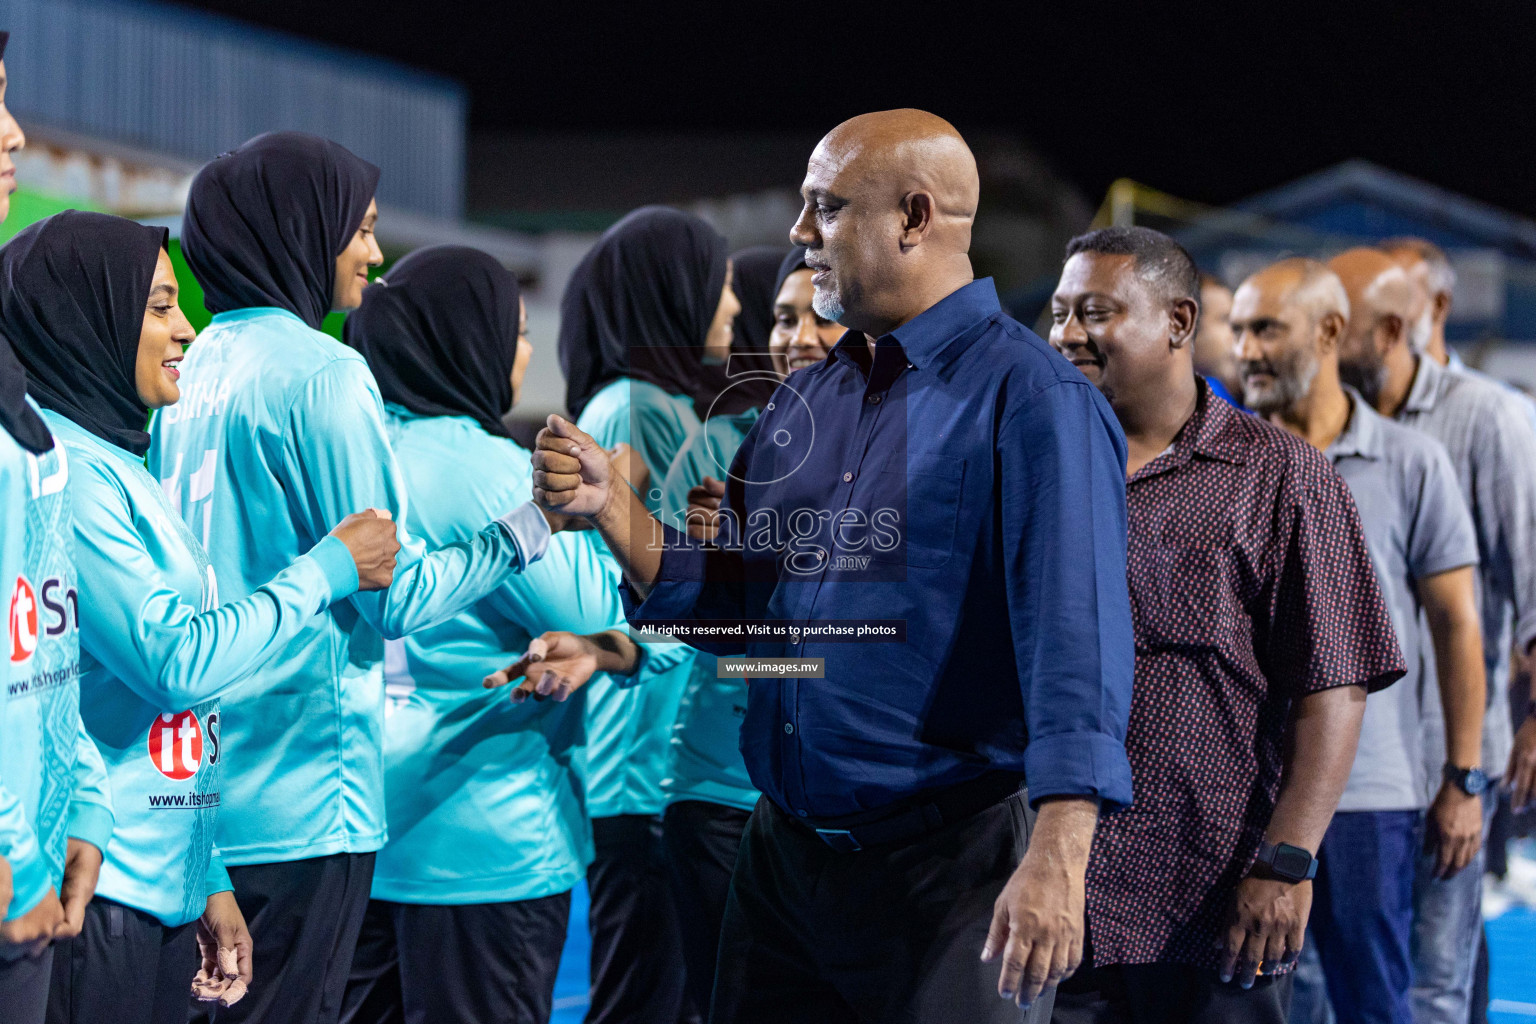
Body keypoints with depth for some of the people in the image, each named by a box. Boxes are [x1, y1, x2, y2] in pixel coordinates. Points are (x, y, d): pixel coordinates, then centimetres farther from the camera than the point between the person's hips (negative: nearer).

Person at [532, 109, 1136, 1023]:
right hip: (785, 857, 7)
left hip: (950, 872, -7)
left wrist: (1058, 855, -30)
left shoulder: (1030, 398, -11)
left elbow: (1074, 631, -20)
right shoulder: (810, 398, 14)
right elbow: (732, 603, 18)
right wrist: (610, 507, 3)